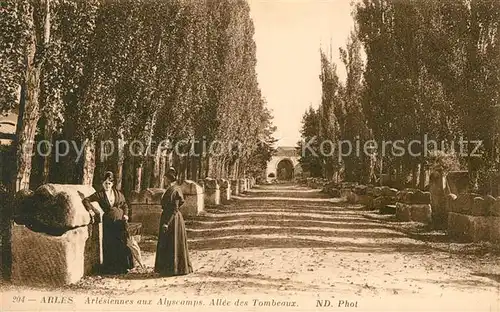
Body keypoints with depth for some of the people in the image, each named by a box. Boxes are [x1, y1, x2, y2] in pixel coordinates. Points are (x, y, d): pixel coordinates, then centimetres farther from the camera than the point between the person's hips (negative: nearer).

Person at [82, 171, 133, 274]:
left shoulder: (118, 193, 7)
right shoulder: (100, 194, 0)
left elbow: (125, 205, 16)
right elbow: (86, 200, -2)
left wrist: (125, 214, 1)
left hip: (120, 221, 2)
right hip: (108, 222, -2)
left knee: (121, 244, 0)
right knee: (110, 245, -3)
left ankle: (122, 266, 11)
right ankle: (110, 268, 6)